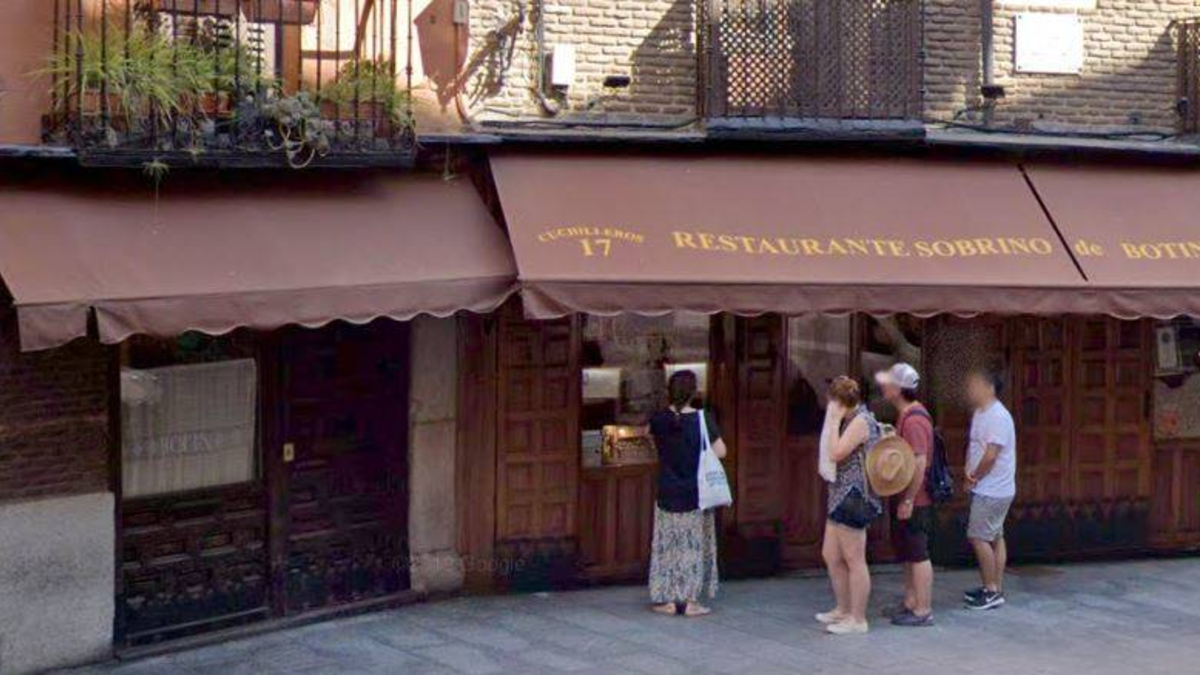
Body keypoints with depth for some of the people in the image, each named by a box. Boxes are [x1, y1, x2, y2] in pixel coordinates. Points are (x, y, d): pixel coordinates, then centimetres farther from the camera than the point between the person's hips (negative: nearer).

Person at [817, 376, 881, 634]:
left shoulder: (860, 421, -15)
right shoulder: (851, 421, 15)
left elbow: (836, 453, -22)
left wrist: (834, 421, -16)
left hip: (853, 497, -11)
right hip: (841, 496, 11)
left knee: (854, 560, -3)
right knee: (830, 555, 17)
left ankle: (858, 619, 5)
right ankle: (843, 609, 29)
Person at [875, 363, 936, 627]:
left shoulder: (914, 420, -22)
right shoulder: (905, 415, 11)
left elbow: (920, 463, -25)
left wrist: (908, 500, -23)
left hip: (914, 501, -10)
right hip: (904, 498, 10)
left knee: (918, 555, -2)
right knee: (907, 554, 18)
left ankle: (923, 611, 5)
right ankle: (910, 602, 28)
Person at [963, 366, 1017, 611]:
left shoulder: (997, 417, -20)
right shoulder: (980, 413, 11)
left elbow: (990, 455, -24)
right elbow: (973, 446, 15)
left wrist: (974, 477, -10)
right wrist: (969, 470, -3)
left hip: (992, 491, -10)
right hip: (987, 489, 10)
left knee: (978, 537, -8)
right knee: (995, 538, 13)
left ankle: (992, 590, 0)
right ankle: (995, 589, 20)